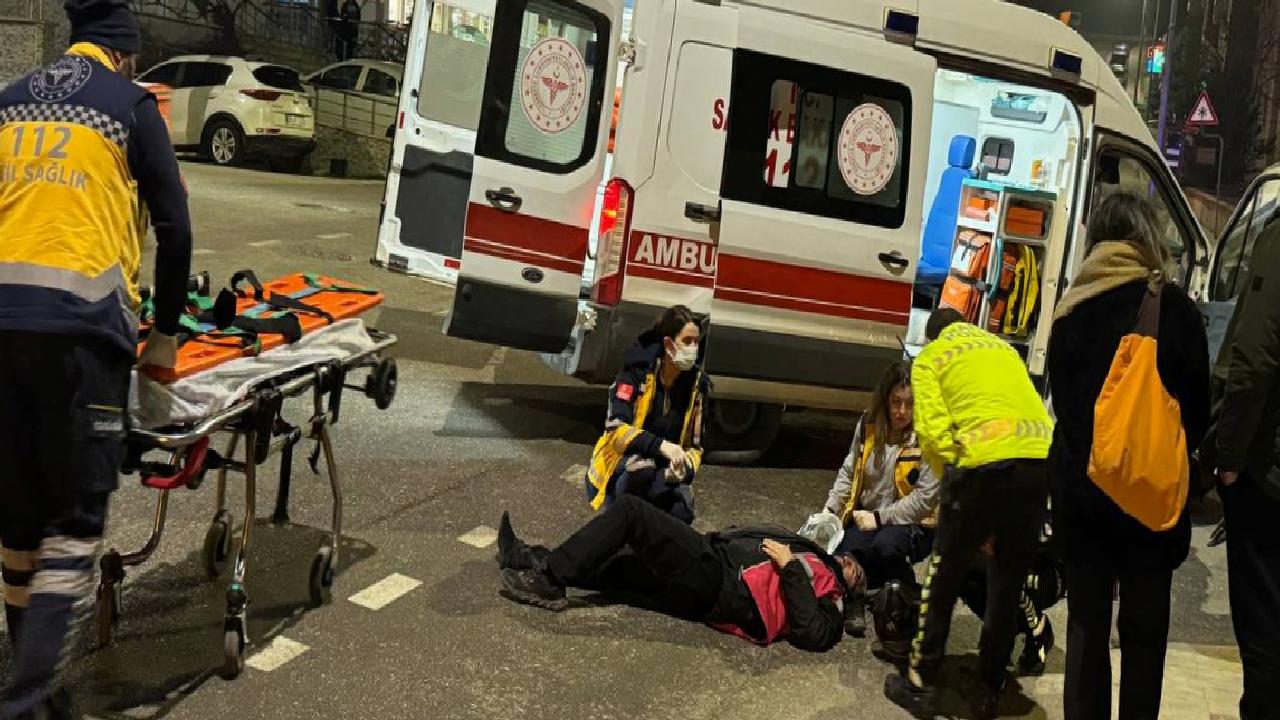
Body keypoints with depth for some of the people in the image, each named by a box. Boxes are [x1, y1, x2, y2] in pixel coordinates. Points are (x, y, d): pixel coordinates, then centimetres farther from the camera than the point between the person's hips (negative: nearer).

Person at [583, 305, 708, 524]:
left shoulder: (696, 382, -6)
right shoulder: (637, 370, -17)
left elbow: (695, 445, -1)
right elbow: (615, 429, -27)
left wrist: (685, 467, -25)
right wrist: (660, 445, -43)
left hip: (662, 473, 4)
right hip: (619, 465, -4)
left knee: (681, 513, -26)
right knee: (641, 468, -39)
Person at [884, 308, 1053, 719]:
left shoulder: (931, 356, 16)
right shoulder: (1005, 348, 31)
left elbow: (932, 429, 0)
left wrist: (953, 477, 12)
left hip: (985, 461, -5)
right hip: (1041, 459, 5)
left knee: (943, 578, 12)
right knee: (1009, 585, 16)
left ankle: (920, 685, 19)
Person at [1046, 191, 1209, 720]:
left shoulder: (1070, 308, 0)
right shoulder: (1171, 305, -8)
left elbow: (1061, 396, 4)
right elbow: (1197, 402, -4)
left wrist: (1082, 455, 12)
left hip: (1080, 483, 2)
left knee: (1086, 618, 12)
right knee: (1144, 626, 9)